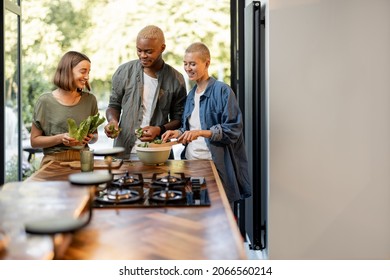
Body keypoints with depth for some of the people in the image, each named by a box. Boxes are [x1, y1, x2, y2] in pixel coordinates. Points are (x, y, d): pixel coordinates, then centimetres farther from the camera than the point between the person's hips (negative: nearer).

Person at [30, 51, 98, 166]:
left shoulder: (90, 100, 8)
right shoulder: (45, 101, 0)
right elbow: (34, 141, 3)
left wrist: (90, 138, -3)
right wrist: (60, 138, -12)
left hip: (82, 160, 2)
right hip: (54, 161, -2)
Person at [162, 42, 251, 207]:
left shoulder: (222, 91, -8)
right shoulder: (191, 94, 15)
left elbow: (233, 129, -14)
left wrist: (201, 133, -24)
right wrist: (178, 133, 3)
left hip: (215, 164, -6)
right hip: (191, 161, 7)